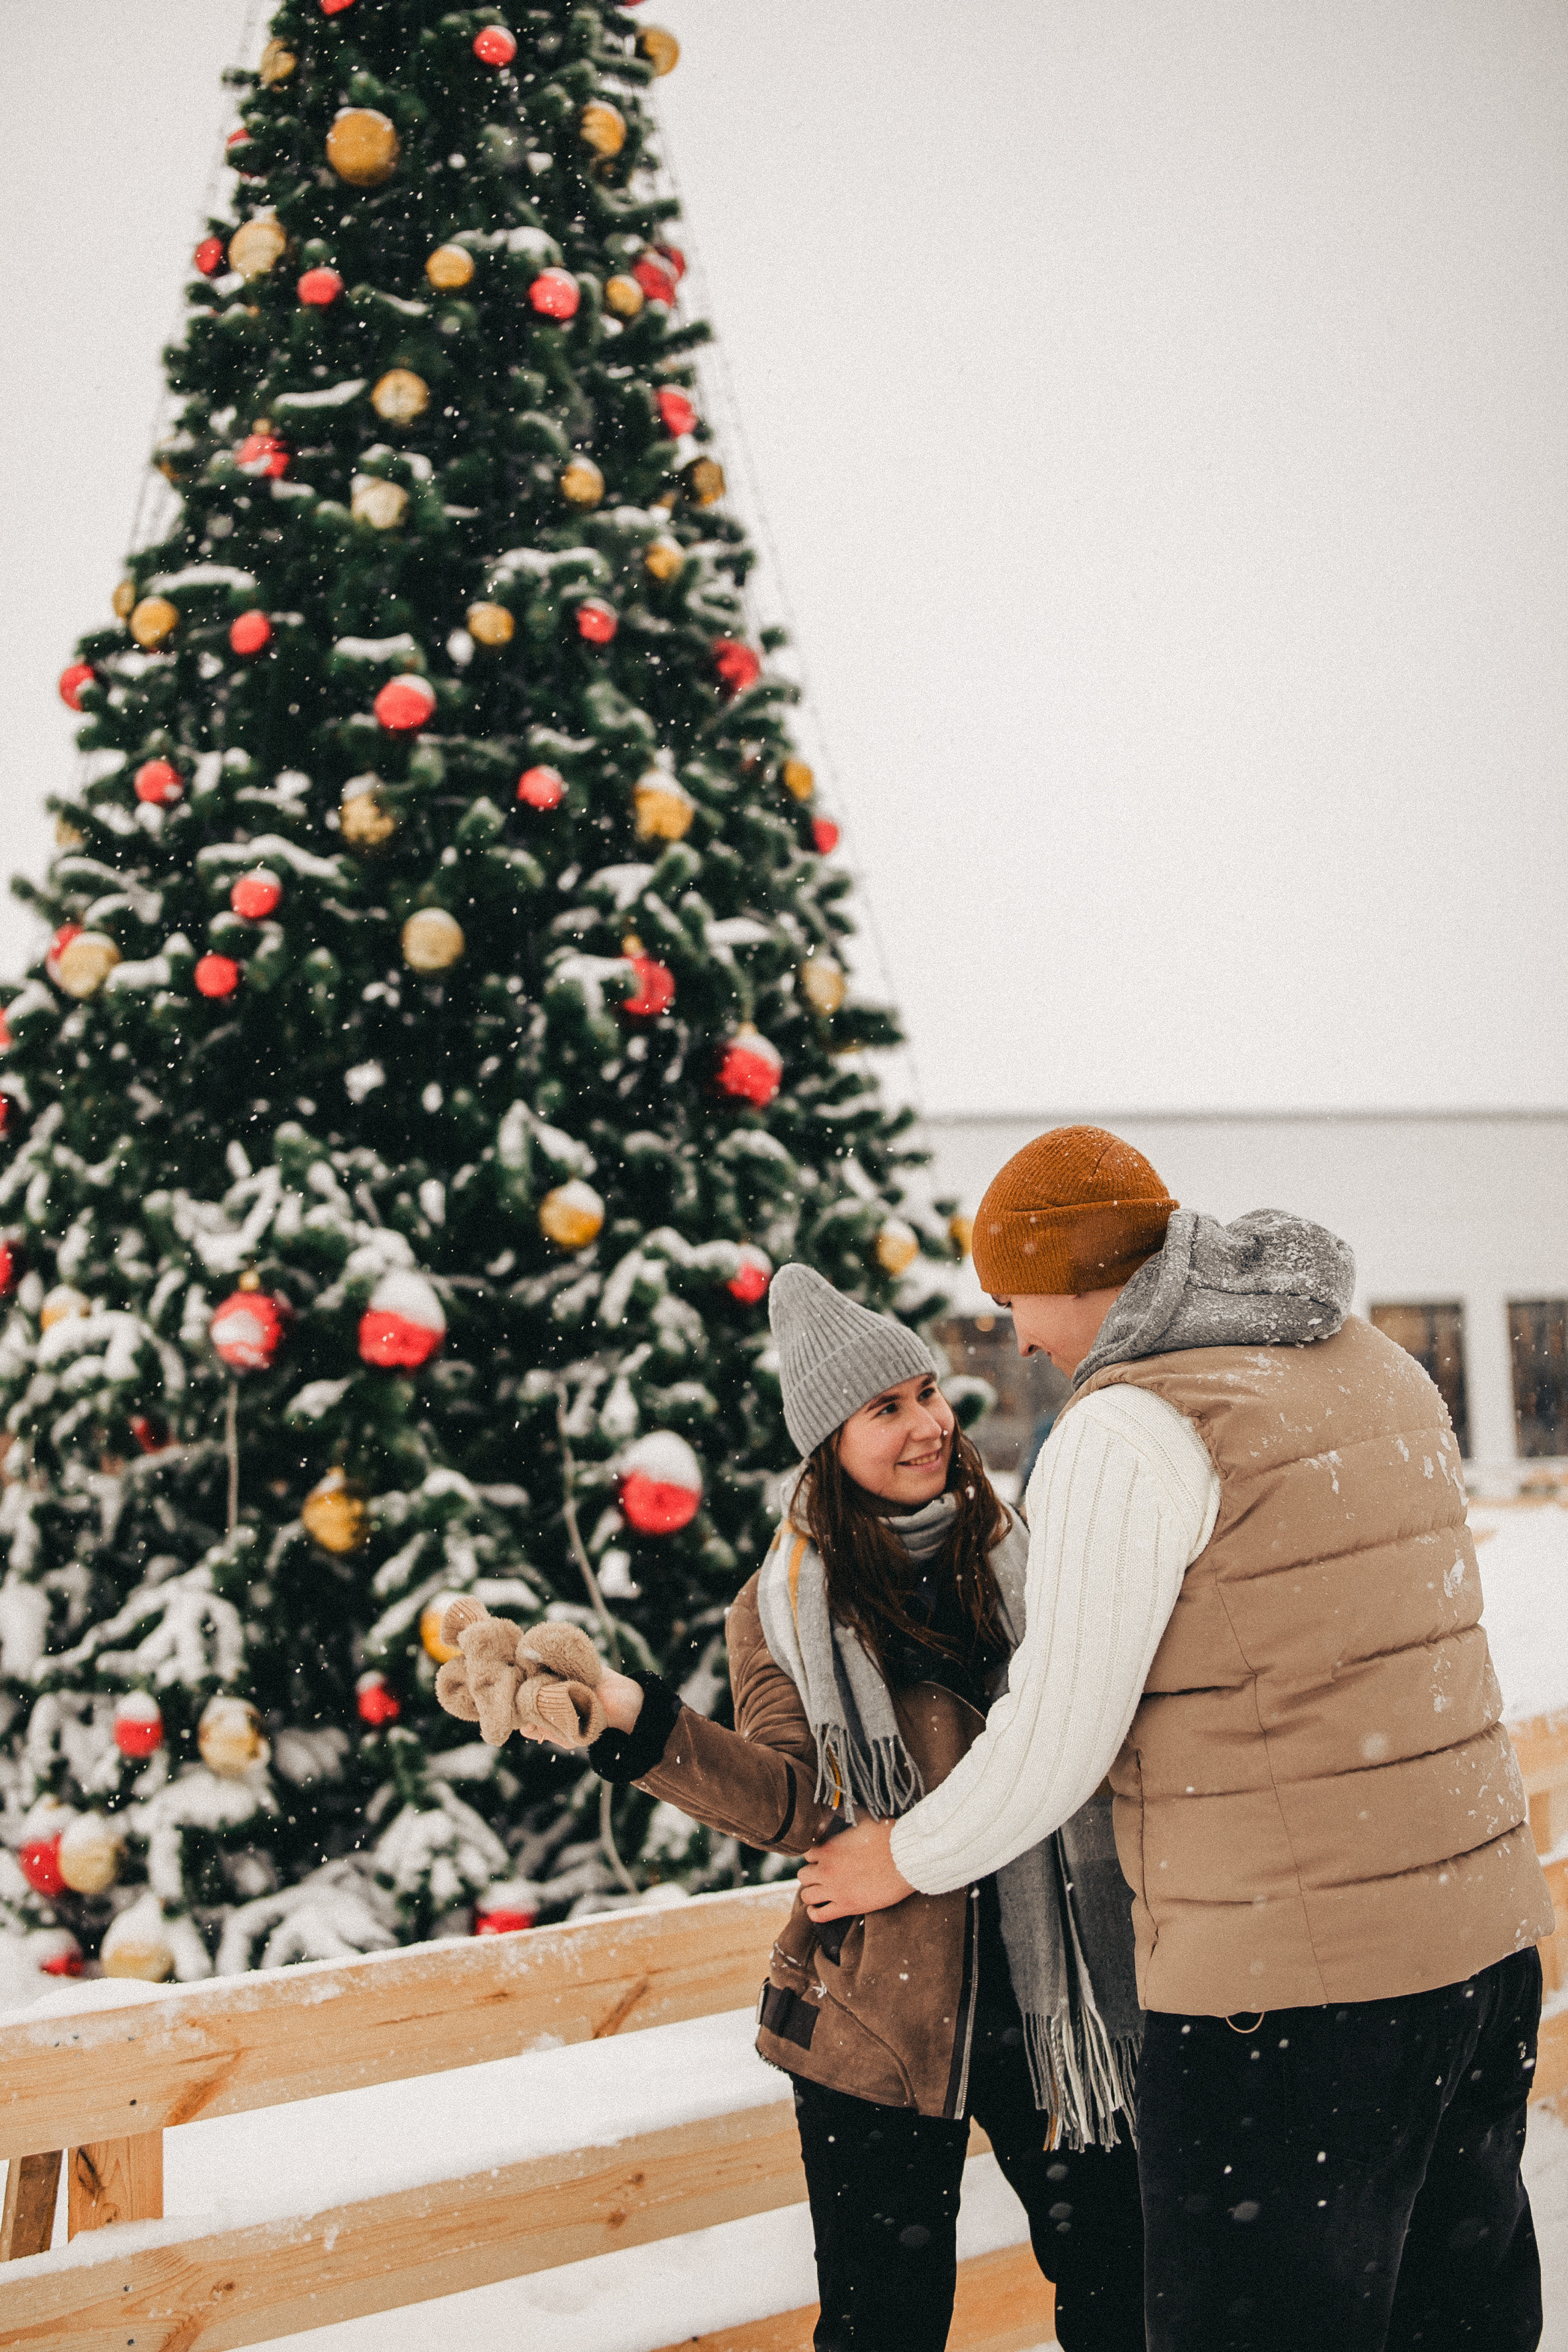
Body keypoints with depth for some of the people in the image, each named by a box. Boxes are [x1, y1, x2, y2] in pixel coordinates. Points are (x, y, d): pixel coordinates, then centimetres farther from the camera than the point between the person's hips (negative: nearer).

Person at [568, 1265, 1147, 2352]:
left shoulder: (1021, 1555, 5)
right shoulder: (784, 1609, -1)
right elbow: (793, 1805, -15)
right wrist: (628, 1713, -27)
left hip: (1056, 2002, 3)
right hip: (881, 2023, -2)